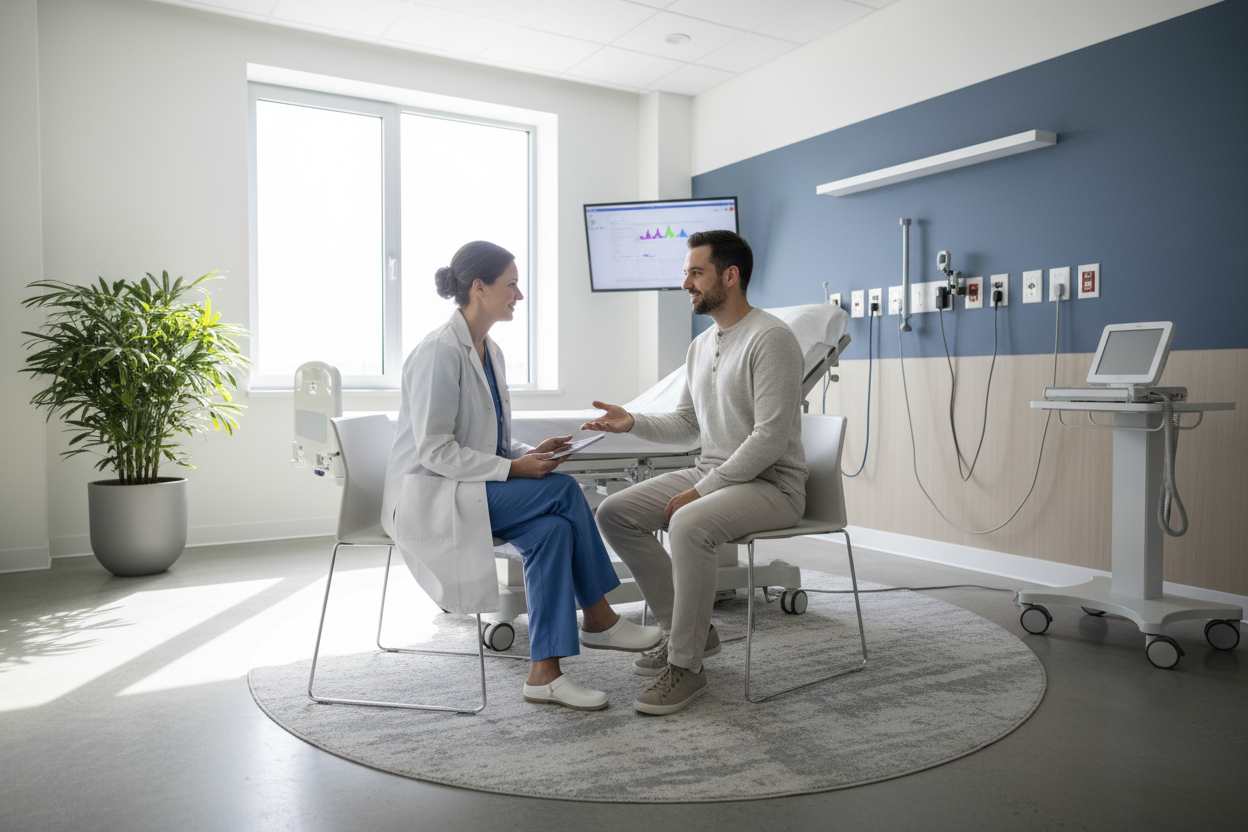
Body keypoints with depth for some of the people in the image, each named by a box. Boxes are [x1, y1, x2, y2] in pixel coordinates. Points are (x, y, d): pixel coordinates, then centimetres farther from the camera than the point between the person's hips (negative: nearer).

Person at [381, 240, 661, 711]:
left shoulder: (489, 351, 12)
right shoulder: (440, 352, -16)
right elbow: (434, 451, -21)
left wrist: (530, 452, -2)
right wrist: (513, 469, -23)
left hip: (467, 488, 9)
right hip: (428, 496, -8)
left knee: (552, 528, -19)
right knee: (562, 491, -21)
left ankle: (544, 674, -12)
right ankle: (599, 620, -7)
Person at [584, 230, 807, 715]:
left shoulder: (770, 338, -15)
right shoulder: (701, 346, 14)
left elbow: (770, 439, -21)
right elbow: (687, 424, 20)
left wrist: (701, 491, -21)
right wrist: (633, 423, 2)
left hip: (771, 484, -9)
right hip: (710, 474, 9)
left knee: (689, 525, -36)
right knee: (614, 513, -3)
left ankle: (686, 664, -17)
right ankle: (690, 629, 6)